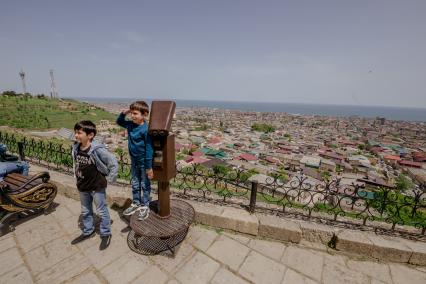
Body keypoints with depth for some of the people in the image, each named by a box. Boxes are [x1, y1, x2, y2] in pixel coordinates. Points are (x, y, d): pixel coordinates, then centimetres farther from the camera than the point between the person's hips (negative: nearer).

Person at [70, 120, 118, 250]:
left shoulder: (98, 150, -25)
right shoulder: (75, 148, -4)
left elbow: (114, 163, -21)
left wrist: (109, 178, -15)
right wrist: (77, 176, 10)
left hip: (97, 187, -7)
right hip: (82, 187, 7)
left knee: (102, 212, 10)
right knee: (85, 212, 24)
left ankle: (106, 234, 29)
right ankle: (88, 231, 45)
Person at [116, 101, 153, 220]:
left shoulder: (146, 129, -24)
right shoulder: (130, 125, -2)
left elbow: (149, 148, -22)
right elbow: (119, 122, 20)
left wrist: (149, 166, -20)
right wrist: (123, 113, -2)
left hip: (143, 162, -7)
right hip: (134, 160, 7)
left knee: (145, 185, 10)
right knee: (135, 184, 20)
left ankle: (145, 206, 27)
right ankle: (136, 203, 38)